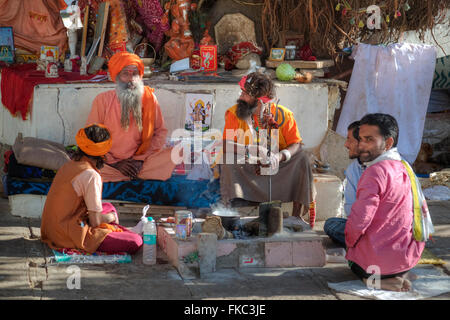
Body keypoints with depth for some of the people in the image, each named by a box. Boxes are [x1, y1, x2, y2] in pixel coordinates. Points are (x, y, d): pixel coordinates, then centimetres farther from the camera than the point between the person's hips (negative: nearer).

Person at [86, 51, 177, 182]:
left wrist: (141, 159, -7)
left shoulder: (149, 98, 6)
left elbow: (160, 132, 8)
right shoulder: (103, 100, 1)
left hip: (141, 161, 0)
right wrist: (115, 164, -9)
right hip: (110, 164, 0)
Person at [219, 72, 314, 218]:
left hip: (277, 168, 1)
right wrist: (250, 150, -35)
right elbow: (226, 146, -18)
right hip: (246, 169, 0)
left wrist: (279, 156, -33)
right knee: (228, 162, -29)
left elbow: (296, 144, -11)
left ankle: (297, 216, -20)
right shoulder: (234, 114, -8)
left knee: (301, 158, -23)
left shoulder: (283, 114, -8)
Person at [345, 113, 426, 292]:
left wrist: (349, 242, -4)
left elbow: (358, 221, -24)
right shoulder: (403, 168, 5)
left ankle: (379, 277, -2)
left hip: (379, 259, -8)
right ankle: (399, 275, 11)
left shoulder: (376, 171, -21)